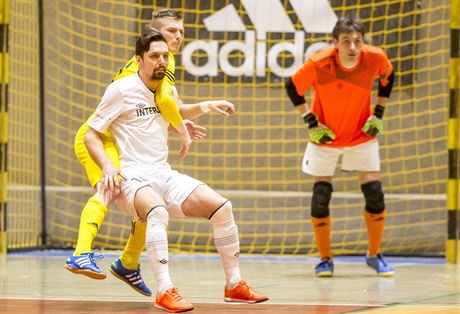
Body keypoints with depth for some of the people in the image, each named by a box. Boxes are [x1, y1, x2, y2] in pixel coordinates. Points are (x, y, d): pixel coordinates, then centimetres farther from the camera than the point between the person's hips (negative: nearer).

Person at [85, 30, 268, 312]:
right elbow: (92, 135, -4)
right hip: (134, 177, -7)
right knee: (158, 211, -39)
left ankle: (234, 284, 3)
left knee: (221, 206, -10)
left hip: (165, 175, 7)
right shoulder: (121, 90, -6)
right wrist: (107, 166, -20)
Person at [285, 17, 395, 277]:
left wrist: (378, 114, -2)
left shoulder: (375, 58, -21)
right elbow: (293, 87, -9)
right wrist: (311, 122, -12)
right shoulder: (319, 63, -27)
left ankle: (375, 255, 13)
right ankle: (325, 259, 10)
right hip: (325, 138, -1)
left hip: (361, 136, 1)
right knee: (321, 195, -6)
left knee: (374, 192, -5)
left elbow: (388, 77, 3)